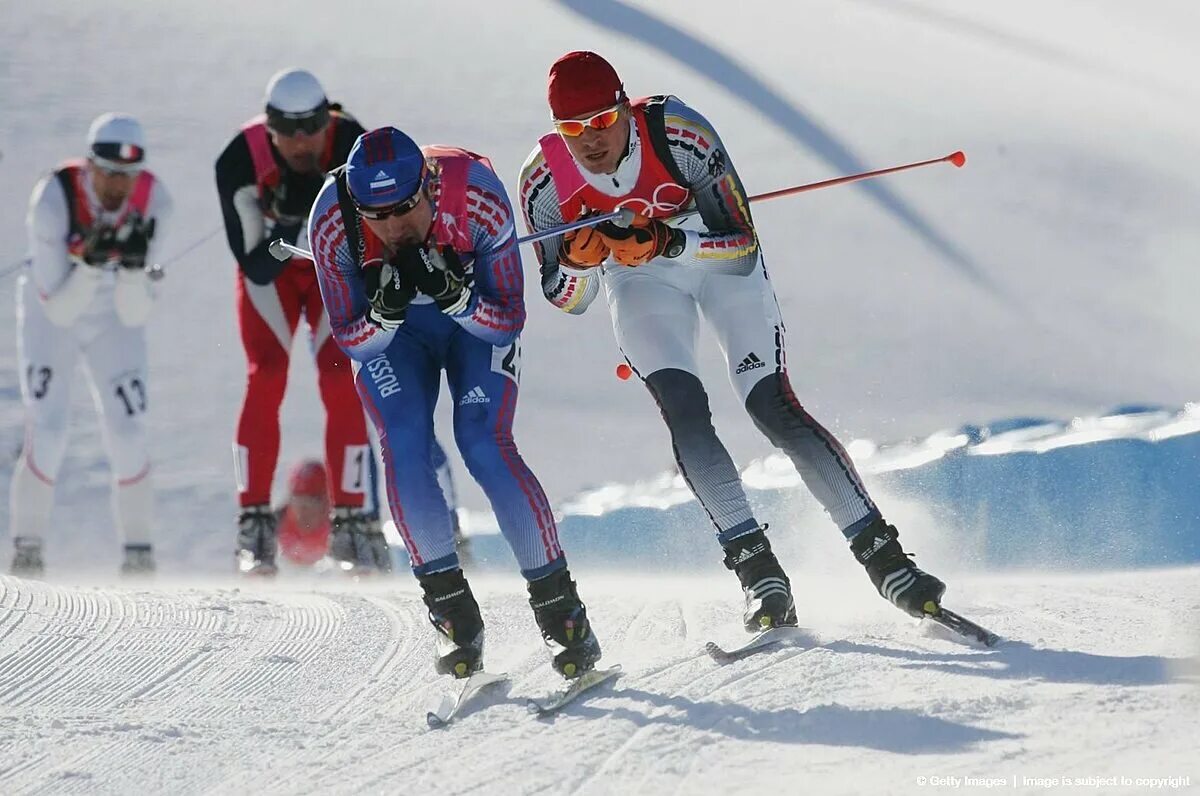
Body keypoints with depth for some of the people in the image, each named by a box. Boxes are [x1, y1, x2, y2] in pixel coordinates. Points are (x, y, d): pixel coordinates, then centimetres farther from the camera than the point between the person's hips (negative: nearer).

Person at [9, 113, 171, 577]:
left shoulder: (153, 200, -23)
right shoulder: (54, 199, -30)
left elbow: (134, 316, -21)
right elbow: (59, 308, -27)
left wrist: (134, 265, -39)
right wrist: (91, 261, -41)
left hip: (113, 320, 2)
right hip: (50, 315, -2)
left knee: (128, 434, -9)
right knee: (48, 432, -14)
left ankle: (139, 551, 2)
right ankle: (27, 549, -1)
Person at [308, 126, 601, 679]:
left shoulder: (476, 195, -35)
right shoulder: (332, 222, -30)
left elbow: (510, 320, -26)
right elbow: (350, 340, -19)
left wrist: (455, 295, -45)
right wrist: (385, 314, -41)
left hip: (480, 319, -2)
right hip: (386, 333, 2)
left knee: (485, 445, -19)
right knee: (404, 446, -19)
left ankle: (560, 607, -9)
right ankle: (452, 610, -7)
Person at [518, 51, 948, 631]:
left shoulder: (679, 135, -34)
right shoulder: (545, 179, -26)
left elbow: (744, 249, -31)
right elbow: (567, 300, -15)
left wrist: (666, 244, -47)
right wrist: (577, 258, -37)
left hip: (719, 257, -2)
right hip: (638, 282, 2)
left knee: (774, 407, -14)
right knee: (685, 411, -21)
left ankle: (883, 557, -10)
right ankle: (758, 572, -18)